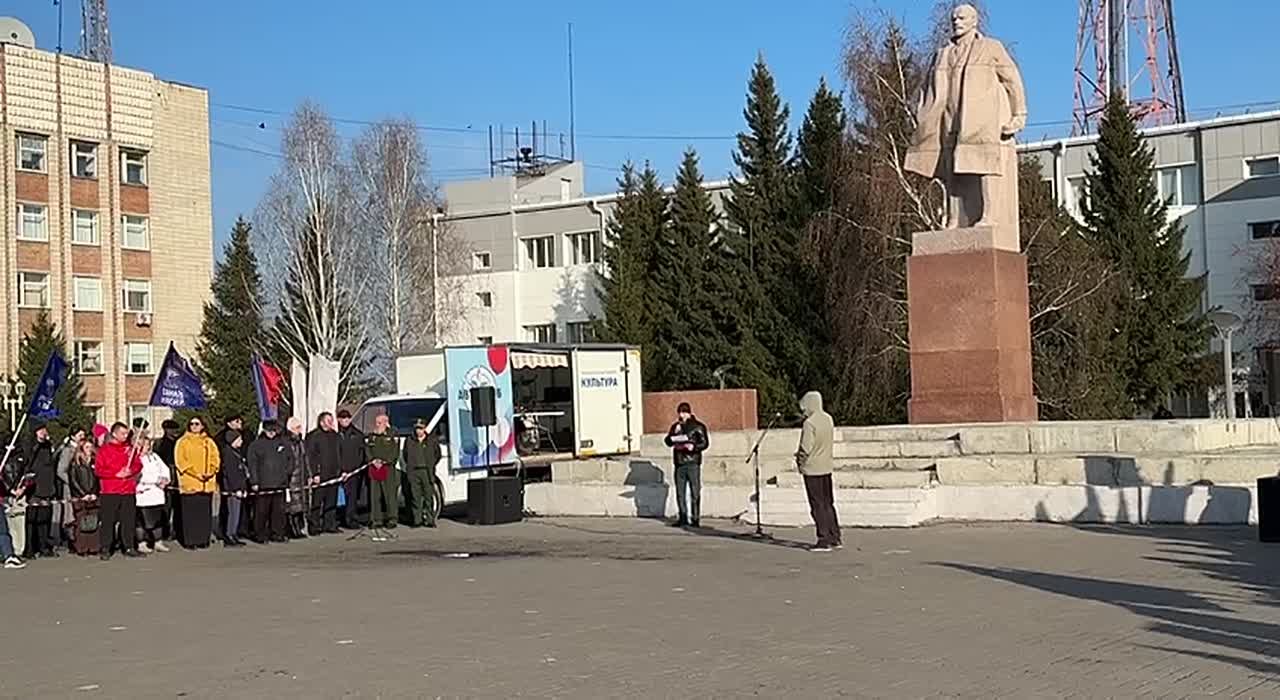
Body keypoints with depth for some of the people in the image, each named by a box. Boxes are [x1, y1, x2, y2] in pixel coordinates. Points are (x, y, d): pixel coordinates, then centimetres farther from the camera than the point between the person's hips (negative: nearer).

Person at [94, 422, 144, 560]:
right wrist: (116, 474, -14)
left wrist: (131, 471, -8)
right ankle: (104, 549, 2)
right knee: (108, 520, -3)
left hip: (128, 491, 4)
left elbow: (138, 465, 14)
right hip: (110, 492, -4)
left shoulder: (130, 448, 11)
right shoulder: (104, 450, 0)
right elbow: (98, 470, -6)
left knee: (129, 520, 6)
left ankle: (129, 547, 13)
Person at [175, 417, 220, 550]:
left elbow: (215, 458, 11)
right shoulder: (183, 442, 4)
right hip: (189, 482, -3)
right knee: (190, 513, -5)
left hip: (207, 483, 3)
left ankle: (203, 539, 10)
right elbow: (180, 461, -4)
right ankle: (190, 541, -2)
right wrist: (196, 474, -13)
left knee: (205, 513, 3)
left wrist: (210, 472, -8)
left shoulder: (209, 442, 15)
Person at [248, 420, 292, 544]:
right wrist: (254, 482, -6)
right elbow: (252, 465, -1)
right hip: (263, 484, -3)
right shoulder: (256, 445, 2)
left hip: (280, 483, 3)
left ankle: (277, 533, 14)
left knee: (279, 510, 5)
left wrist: (287, 472, 8)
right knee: (262, 511, -3)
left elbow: (291, 458, 20)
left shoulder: (283, 443, 11)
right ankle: (261, 536, 5)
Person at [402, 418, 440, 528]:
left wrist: (431, 466, 8)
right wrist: (410, 465, 11)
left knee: (429, 496, -1)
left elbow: (438, 455, 13)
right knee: (415, 497, 1)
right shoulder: (409, 441, 10)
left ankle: (430, 520, 3)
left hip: (427, 472, -1)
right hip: (413, 472, 1)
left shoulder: (432, 440, 6)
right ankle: (417, 520, 5)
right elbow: (406, 455, 19)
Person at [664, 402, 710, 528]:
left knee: (695, 492, -5)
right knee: (680, 492, 6)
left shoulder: (698, 426, 2)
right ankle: (683, 517, 13)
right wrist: (674, 434, -10)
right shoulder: (675, 426, 14)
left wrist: (694, 447, -19)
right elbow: (668, 442, 10)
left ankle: (695, 518, -2)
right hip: (679, 462, 4)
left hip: (693, 462, -4)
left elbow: (705, 443, -2)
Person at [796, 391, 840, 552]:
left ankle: (824, 541, 0)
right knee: (828, 503, 15)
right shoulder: (828, 419, 5)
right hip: (827, 466, 8)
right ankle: (835, 538, 19)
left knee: (818, 506, -2)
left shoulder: (809, 423, -19)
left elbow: (806, 448, -20)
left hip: (812, 469, -8)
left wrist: (799, 459, -2)